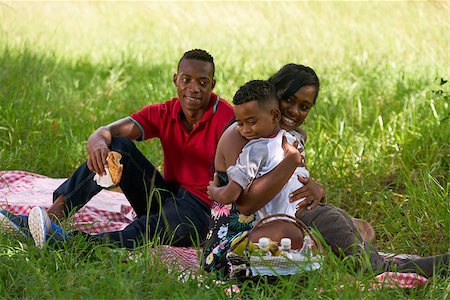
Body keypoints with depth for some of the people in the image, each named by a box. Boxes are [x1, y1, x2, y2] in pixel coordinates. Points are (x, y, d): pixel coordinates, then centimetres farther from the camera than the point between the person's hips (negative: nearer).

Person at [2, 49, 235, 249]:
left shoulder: (225, 117, -12)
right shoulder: (162, 114, 3)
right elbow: (107, 131, -11)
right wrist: (97, 141, -36)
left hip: (201, 212, -5)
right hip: (164, 199, 6)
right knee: (117, 146, -13)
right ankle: (54, 214, -25)